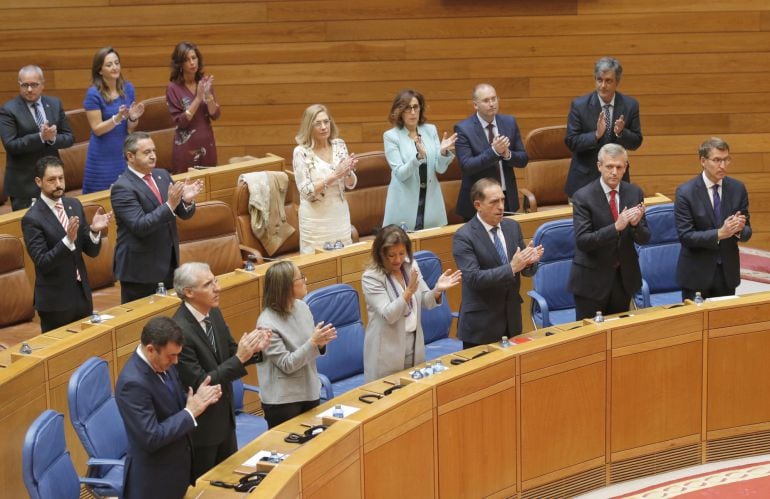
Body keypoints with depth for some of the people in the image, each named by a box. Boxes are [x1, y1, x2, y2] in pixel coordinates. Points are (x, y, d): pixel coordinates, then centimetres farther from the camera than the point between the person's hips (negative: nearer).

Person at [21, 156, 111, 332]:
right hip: (55, 300, -6)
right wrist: (68, 240, -32)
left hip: (82, 294, 6)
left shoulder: (74, 205, 4)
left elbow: (91, 251, 5)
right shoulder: (32, 219, -15)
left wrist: (94, 230, -16)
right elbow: (42, 263, -20)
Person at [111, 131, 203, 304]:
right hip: (140, 269, -6)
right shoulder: (122, 187, -14)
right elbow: (139, 226, -23)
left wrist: (187, 200, -15)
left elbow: (184, 213, 8)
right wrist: (170, 205, -31)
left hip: (168, 264, 7)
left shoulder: (162, 175, 7)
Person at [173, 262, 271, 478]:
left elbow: (228, 353, 8)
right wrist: (239, 358, -30)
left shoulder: (214, 313, -3)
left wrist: (252, 349, -13)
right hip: (200, 425, -8)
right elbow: (199, 384, -26)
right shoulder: (179, 331, -29)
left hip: (224, 416, 8)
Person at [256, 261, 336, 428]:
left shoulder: (302, 307, -1)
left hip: (310, 392, 7)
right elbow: (286, 364, -19)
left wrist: (320, 344, -12)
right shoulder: (267, 324, -20)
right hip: (282, 401, -7)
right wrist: (313, 342, -27)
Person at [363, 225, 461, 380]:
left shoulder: (411, 266, 0)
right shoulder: (371, 278, -16)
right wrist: (409, 291, -35)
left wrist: (437, 290, -17)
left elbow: (426, 302, 4)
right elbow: (389, 315, -23)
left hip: (414, 345, 5)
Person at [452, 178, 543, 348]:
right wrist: (512, 268, -28)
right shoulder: (463, 237, -13)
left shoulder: (512, 226, 5)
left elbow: (527, 270, 7)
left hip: (511, 320, 6)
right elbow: (473, 278, -22)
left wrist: (530, 261, -16)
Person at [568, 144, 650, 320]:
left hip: (625, 277, 4)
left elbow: (644, 238, 1)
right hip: (592, 279, -4)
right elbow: (582, 241, -20)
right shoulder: (583, 197, -13)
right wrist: (616, 227, -32)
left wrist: (635, 224, -22)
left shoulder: (634, 193, 0)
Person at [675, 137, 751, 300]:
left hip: (728, 271, 3)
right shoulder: (685, 192, -11)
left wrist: (738, 229, -20)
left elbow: (747, 233, 3)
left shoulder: (738, 188, 0)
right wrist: (720, 233, -26)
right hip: (697, 274, -3)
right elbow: (685, 236, -15)